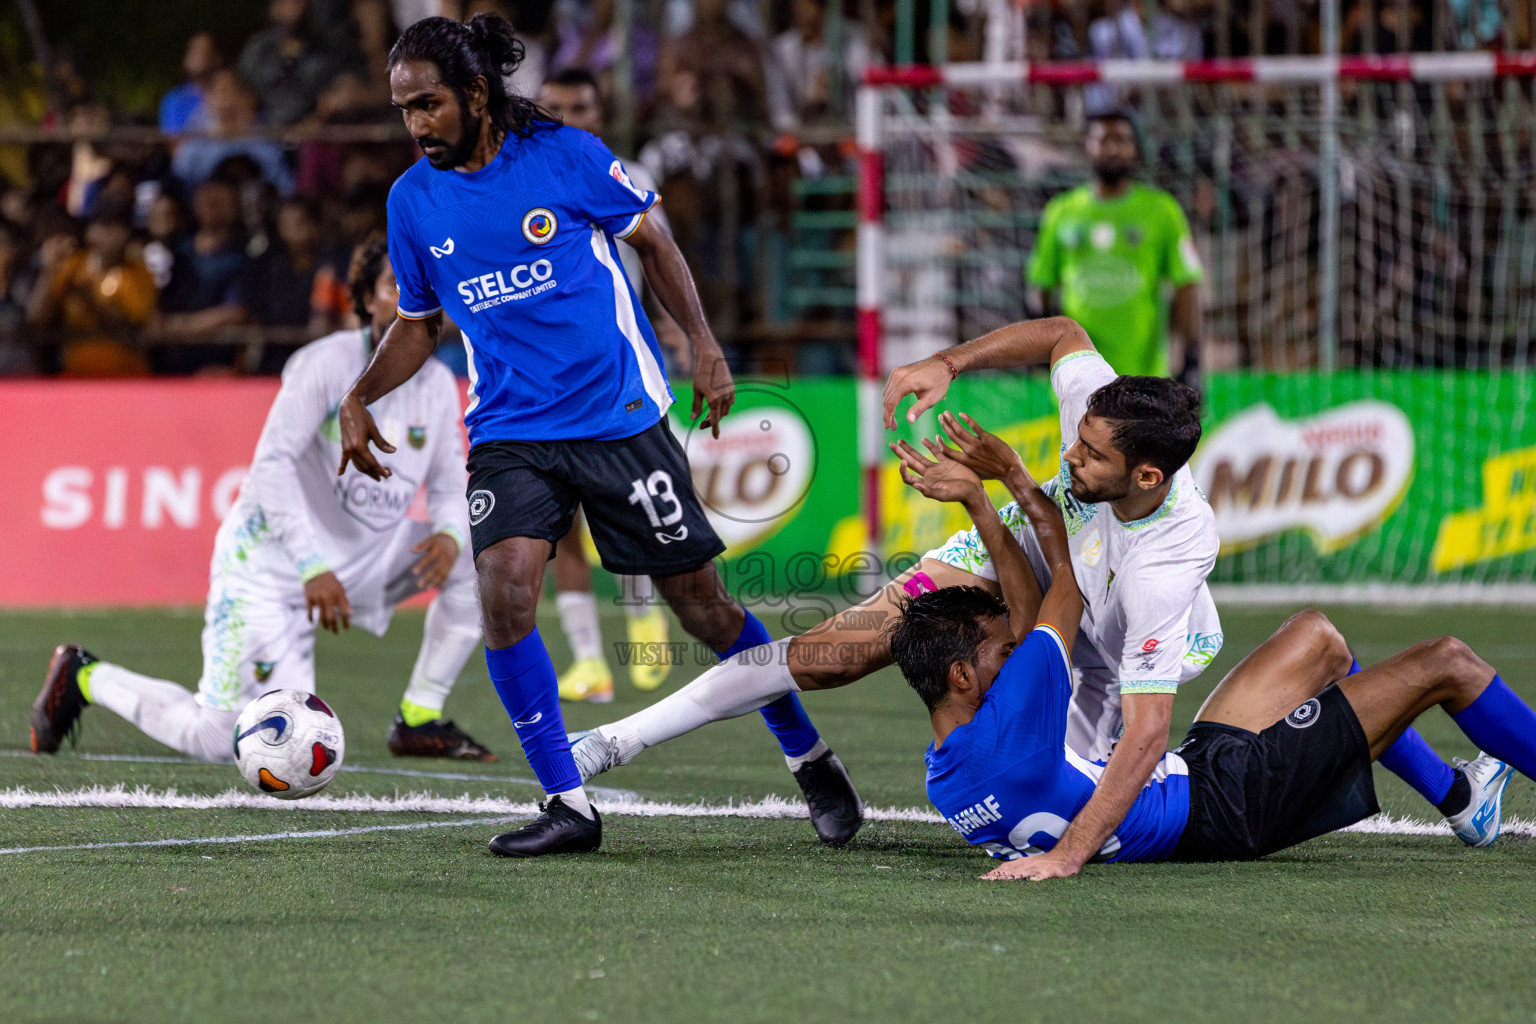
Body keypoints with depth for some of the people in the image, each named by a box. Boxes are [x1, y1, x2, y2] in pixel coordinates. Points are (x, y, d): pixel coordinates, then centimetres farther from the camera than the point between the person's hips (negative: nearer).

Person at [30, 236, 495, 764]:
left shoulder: (438, 387, 3)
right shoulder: (328, 363, -17)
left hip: (365, 557, 7)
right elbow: (273, 464, -22)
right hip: (273, 561, -7)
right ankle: (85, 677, 13)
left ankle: (420, 720, -1)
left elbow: (451, 487, 7)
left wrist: (450, 533, -19)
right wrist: (313, 567, -30)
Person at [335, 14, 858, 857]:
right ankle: (567, 807, -12)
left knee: (699, 602, 3)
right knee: (502, 590, -21)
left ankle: (808, 758, 26)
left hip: (619, 416, -2)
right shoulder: (413, 201, 2)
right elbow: (418, 323, 16)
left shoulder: (564, 156, -8)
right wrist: (359, 398, 1)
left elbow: (652, 243, 5)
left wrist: (703, 346, -5)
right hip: (508, 433, 2)